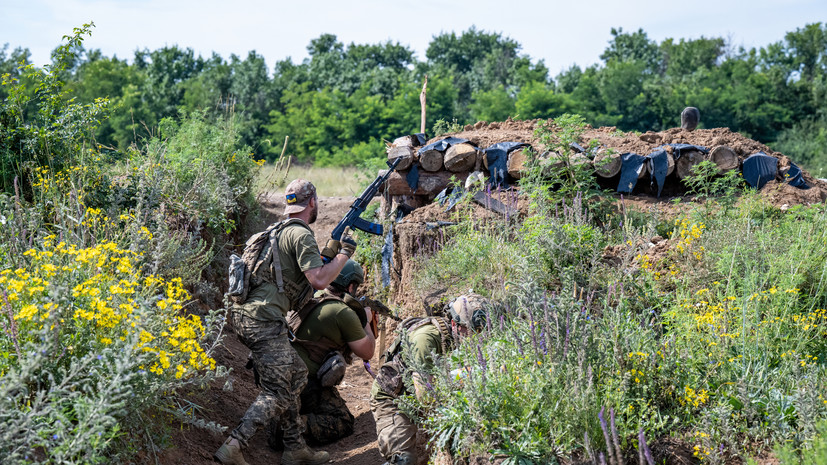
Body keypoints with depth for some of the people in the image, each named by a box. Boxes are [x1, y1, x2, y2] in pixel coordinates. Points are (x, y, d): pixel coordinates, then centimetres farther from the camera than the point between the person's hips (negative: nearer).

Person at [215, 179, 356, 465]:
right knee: (277, 391, -6)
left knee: (296, 375, 16)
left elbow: (302, 272, 29)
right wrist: (345, 254, -2)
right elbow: (319, 280, -16)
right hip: (263, 318, -10)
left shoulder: (278, 231, 23)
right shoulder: (300, 234, -7)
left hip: (244, 314, 10)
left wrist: (329, 254, 18)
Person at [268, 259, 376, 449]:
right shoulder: (344, 312, -12)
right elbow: (367, 352, -1)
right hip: (307, 381, -8)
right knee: (344, 423, 2)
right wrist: (366, 321, 15)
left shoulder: (311, 297, 10)